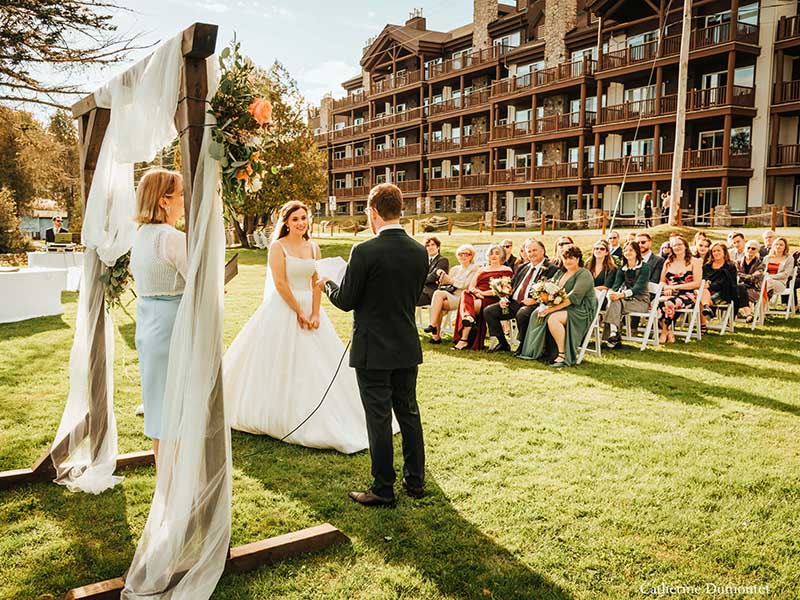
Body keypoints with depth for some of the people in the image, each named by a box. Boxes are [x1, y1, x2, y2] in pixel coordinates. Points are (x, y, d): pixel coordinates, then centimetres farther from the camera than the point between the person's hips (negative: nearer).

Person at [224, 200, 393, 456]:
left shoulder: (313, 248, 8)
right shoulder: (278, 247, -8)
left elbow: (317, 283, 4)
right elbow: (280, 284, -14)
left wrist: (314, 314, -8)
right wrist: (299, 312, -15)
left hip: (310, 308, 6)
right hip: (283, 309, -5)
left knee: (317, 364, 9)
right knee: (284, 365, 0)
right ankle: (281, 418, 14)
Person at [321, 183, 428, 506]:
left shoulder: (365, 252, -18)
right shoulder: (419, 251, 1)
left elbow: (346, 301, -11)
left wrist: (327, 283, 9)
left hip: (373, 350, -6)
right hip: (408, 348, 6)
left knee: (379, 419, 3)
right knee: (409, 413, 16)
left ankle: (383, 489, 14)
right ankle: (415, 481, 27)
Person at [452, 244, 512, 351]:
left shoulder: (506, 270, 13)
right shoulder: (482, 270, 30)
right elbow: (471, 286, 18)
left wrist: (484, 293, -12)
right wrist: (475, 291, -7)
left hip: (492, 298, -4)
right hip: (476, 296, 4)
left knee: (475, 304, -34)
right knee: (465, 296, -31)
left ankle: (464, 340, -39)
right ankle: (468, 318, -54)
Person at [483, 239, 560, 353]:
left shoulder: (551, 269, 0)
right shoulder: (522, 268, 22)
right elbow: (511, 286, 23)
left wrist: (535, 300, -22)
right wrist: (504, 298, 4)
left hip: (530, 304, -7)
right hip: (513, 302, 7)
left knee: (522, 314, -38)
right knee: (488, 311, -7)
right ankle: (503, 344, 3)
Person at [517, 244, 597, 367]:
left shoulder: (584, 274, -9)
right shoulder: (563, 274, 19)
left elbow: (574, 297, -21)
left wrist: (551, 309, -25)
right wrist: (545, 305, -9)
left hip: (581, 312, -8)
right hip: (564, 308, 8)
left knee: (552, 318, -33)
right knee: (537, 314, -12)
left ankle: (563, 355, -26)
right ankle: (542, 348, -3)